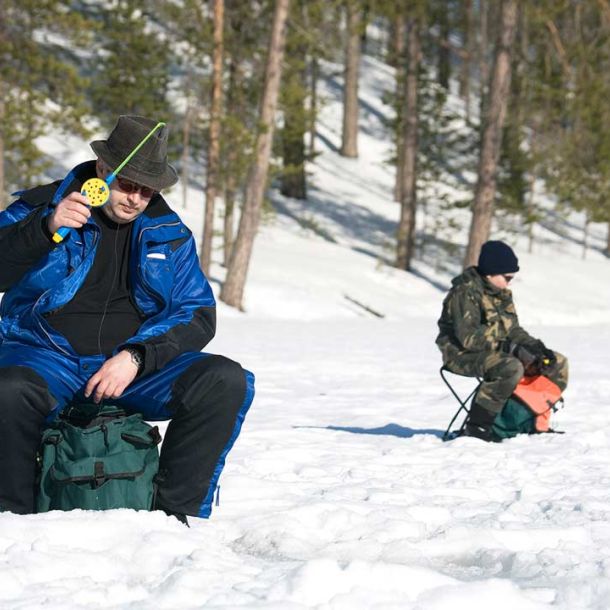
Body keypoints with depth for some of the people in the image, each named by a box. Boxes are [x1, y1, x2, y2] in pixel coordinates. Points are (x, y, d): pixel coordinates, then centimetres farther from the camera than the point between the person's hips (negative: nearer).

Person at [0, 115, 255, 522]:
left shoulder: (167, 232, 11)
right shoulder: (41, 206, 2)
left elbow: (198, 315, 4)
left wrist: (136, 357, -13)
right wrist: (47, 228, -30)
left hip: (136, 365, 3)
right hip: (48, 355, -3)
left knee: (228, 383, -23)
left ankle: (178, 515, -13)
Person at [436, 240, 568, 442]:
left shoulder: (502, 294, 10)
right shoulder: (465, 293, -17)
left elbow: (512, 329, 14)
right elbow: (469, 338, -25)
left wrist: (535, 346, -6)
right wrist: (508, 347, -25)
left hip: (496, 350, 9)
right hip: (463, 354, -9)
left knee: (558, 363, 2)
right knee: (511, 368, -39)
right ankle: (477, 425, -31)